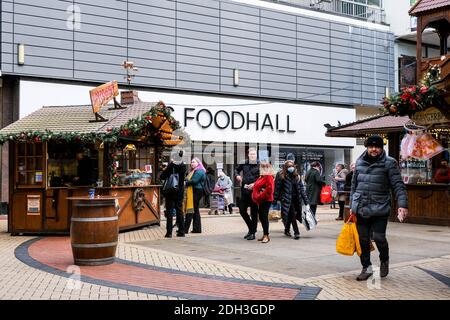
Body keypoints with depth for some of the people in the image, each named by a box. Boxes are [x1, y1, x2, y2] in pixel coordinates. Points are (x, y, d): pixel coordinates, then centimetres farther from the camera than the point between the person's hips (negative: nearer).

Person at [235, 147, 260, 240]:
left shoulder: (259, 165, -6)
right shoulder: (244, 164, 8)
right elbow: (237, 169, 26)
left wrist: (254, 184, -20)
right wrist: (237, 175, 6)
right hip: (244, 191, 5)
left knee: (254, 212, 2)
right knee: (242, 210, 8)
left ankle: (252, 233, 11)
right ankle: (251, 228, 27)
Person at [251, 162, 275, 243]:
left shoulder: (269, 177, -13)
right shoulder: (262, 177, 18)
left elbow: (269, 189, -22)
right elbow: (257, 186, 26)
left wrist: (261, 196, -19)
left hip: (266, 200, -10)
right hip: (261, 200, 10)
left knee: (264, 217, -10)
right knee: (261, 217, 12)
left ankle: (266, 236, -6)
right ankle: (265, 235, 19)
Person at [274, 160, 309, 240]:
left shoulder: (297, 176, 9)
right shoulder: (281, 175, -5)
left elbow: (301, 188, 9)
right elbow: (277, 187, -6)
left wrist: (305, 200, 5)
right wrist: (275, 198, -9)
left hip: (296, 198, 5)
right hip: (287, 198, -5)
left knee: (290, 215, 12)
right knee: (292, 215, -10)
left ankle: (287, 230, 32)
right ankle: (296, 233, -6)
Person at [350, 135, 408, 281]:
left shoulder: (389, 163, -2)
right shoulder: (360, 162, 10)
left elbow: (398, 185, -7)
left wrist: (402, 205, -17)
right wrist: (352, 206, 17)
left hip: (380, 208, -4)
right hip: (361, 208, 4)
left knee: (379, 237, -8)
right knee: (362, 239, 7)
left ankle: (384, 260, 23)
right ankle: (367, 267, 23)